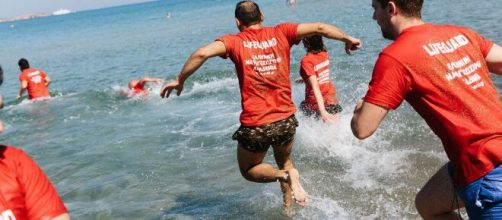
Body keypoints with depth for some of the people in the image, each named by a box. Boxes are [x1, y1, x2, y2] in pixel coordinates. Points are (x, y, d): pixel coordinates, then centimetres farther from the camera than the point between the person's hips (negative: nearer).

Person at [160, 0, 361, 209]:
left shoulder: (234, 41, -6)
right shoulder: (280, 33, 1)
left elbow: (202, 53, -20)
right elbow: (319, 27, -3)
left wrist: (180, 80, -9)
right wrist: (347, 39, 11)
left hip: (255, 126, -3)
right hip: (286, 121, 3)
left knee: (248, 170, 22)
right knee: (285, 162, 32)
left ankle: (285, 176, -5)